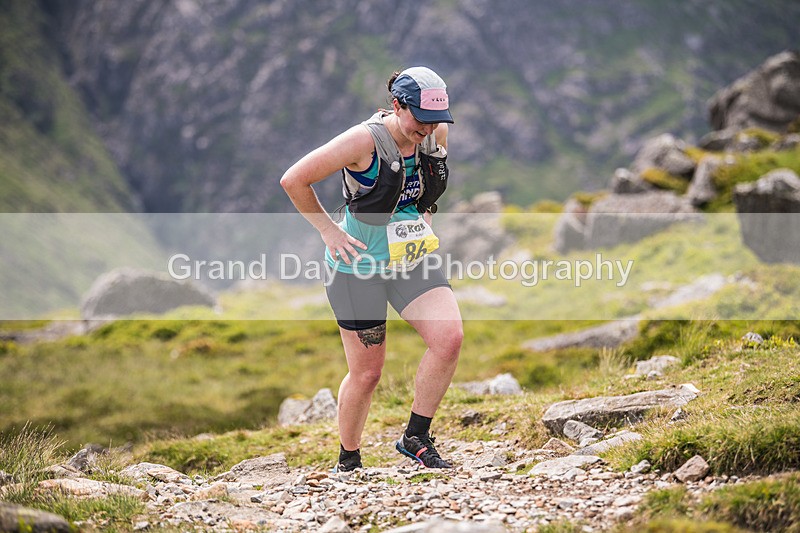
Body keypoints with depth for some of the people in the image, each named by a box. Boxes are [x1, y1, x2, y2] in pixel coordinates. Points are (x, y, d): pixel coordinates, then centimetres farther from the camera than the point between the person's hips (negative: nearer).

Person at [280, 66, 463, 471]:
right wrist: (328, 231, -12)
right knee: (366, 373, 2)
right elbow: (293, 181, -16)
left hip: (412, 259, 5)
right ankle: (347, 461, 26)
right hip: (360, 265, -5)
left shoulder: (436, 134, -4)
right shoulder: (365, 141, -23)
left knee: (449, 336, -18)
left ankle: (415, 438, -1)